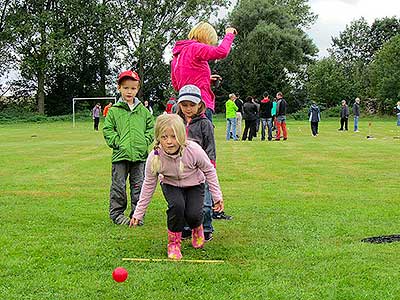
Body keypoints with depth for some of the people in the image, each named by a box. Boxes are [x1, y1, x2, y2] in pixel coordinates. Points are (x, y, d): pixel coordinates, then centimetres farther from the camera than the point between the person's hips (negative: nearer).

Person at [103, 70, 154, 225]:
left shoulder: (143, 110, 8)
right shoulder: (114, 110, 1)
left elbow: (151, 127, 13)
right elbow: (107, 130, 1)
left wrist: (145, 141, -1)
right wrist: (118, 142, -9)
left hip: (140, 155, 2)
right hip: (120, 154, -2)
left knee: (138, 185, 8)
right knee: (118, 186, 3)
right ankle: (116, 213, 15)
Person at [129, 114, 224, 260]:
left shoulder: (194, 150, -32)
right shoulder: (154, 157, -27)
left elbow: (209, 171, -12)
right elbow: (149, 184, -11)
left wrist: (217, 196, -7)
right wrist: (138, 213, -7)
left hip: (194, 185, 0)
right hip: (171, 185, 0)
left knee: (193, 214, -22)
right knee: (177, 205, -30)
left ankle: (197, 228, 18)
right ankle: (174, 242, -5)